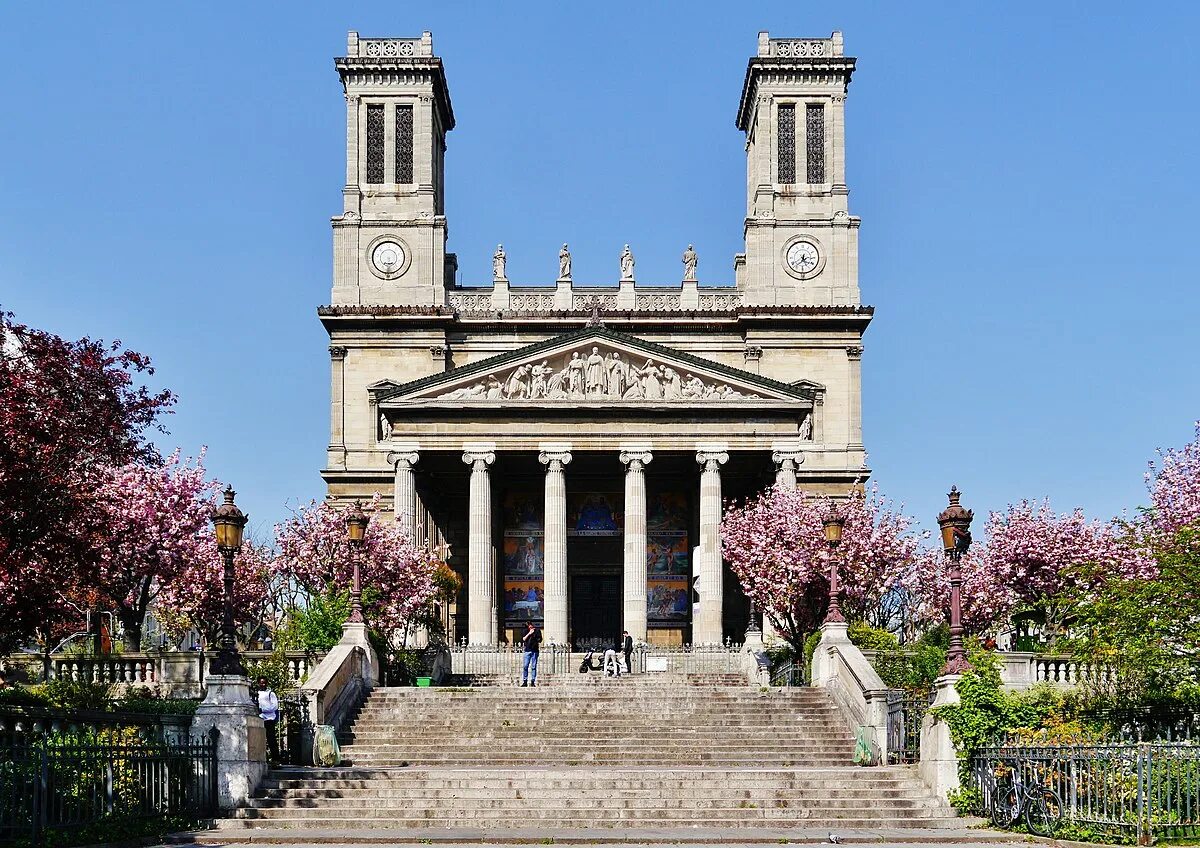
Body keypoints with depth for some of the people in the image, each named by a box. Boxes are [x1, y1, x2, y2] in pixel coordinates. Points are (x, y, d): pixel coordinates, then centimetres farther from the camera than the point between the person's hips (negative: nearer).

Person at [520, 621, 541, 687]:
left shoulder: (537, 631, 8)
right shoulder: (526, 631, 12)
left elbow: (539, 640, 9)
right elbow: (523, 639, 2)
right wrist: (529, 633, -6)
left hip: (535, 650, -1)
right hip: (527, 650, 1)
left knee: (533, 667, -1)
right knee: (525, 666, -3)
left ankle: (533, 681, 3)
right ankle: (525, 681, 2)